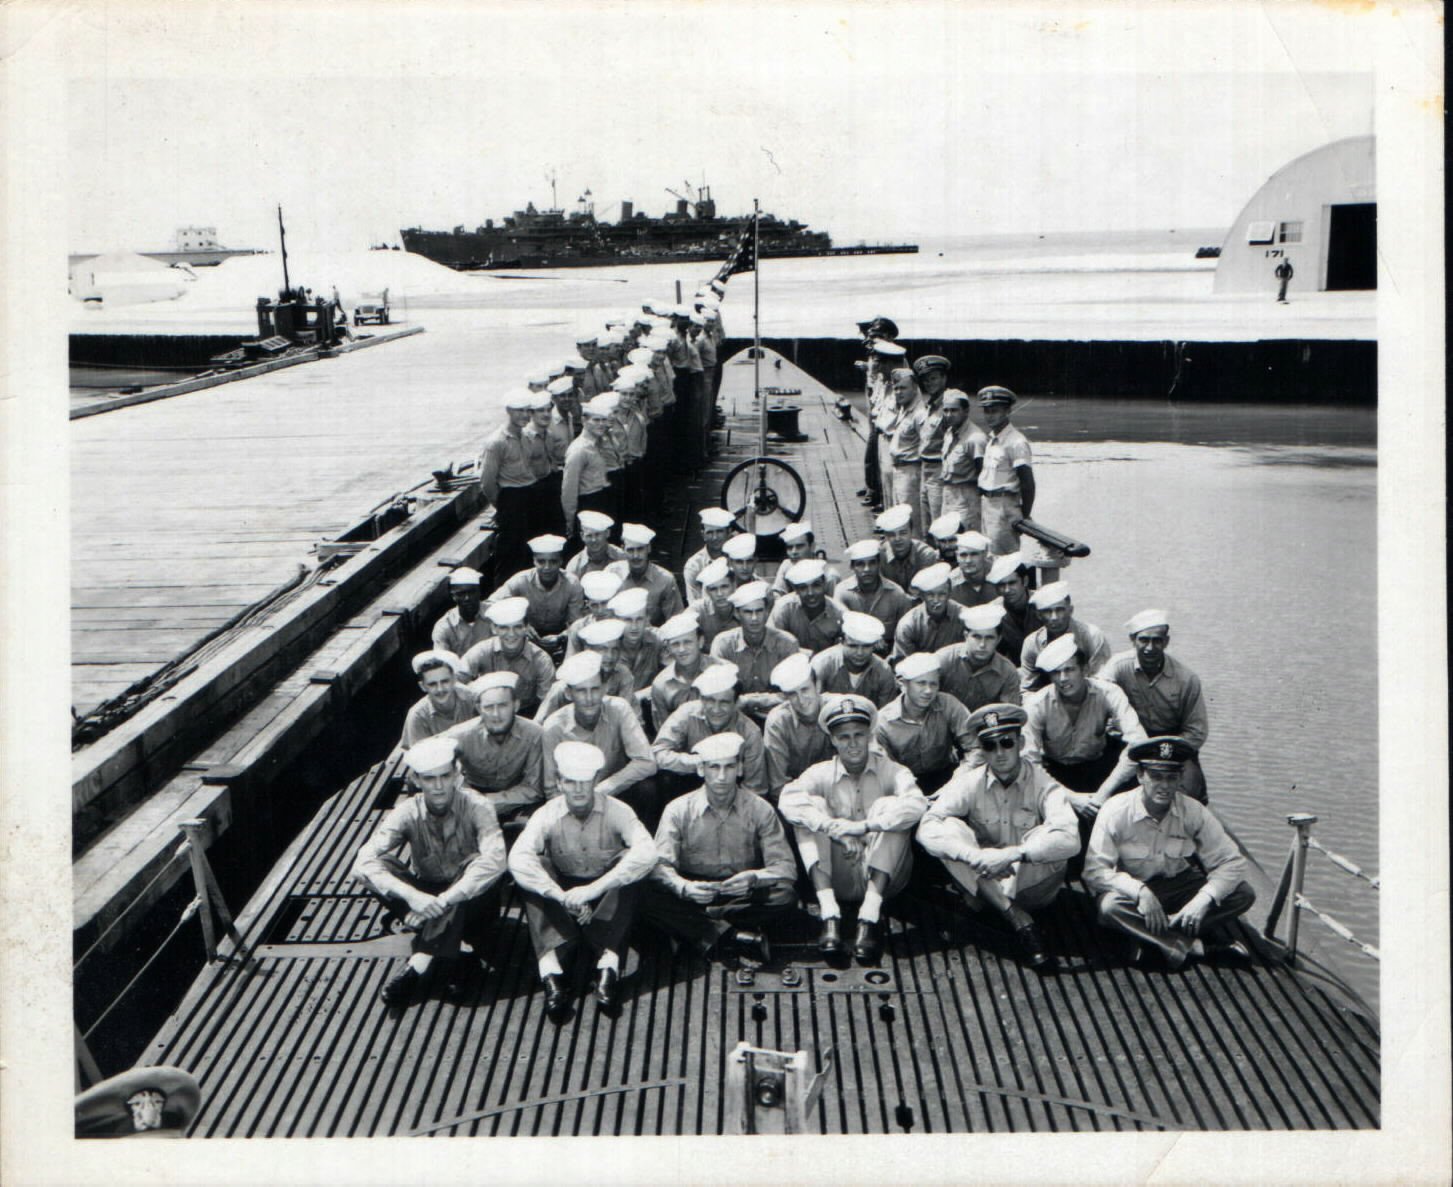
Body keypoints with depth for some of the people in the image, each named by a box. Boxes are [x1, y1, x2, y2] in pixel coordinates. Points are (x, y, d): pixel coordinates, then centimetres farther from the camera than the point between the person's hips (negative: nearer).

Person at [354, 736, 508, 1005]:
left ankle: (419, 963, -31)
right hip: (425, 894, 2)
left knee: (475, 864, -33)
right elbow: (363, 863, -26)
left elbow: (495, 860, -35)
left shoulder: (475, 806, -18)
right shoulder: (407, 813, -14)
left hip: (469, 901, -2)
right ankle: (450, 960, -27)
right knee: (382, 868, -25)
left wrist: (443, 900, -43)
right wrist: (412, 896, -42)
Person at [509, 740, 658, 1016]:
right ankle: (550, 967, -36)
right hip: (562, 897, 1)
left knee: (628, 859, -28)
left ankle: (608, 962, -34)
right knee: (530, 872, -26)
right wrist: (563, 896, -42)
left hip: (608, 901, -1)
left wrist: (593, 889, -41)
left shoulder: (616, 811, -15)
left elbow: (647, 853, -33)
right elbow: (518, 858, -29)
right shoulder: (548, 815, -12)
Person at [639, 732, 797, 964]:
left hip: (743, 897, 0)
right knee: (648, 896, -30)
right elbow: (660, 866, -13)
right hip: (693, 892, 0)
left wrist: (754, 878, -31)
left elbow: (786, 867, -8)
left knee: (785, 895, -30)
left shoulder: (759, 810, -2)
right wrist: (684, 887, -35)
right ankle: (734, 934, -30)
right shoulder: (679, 810, -3)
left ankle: (708, 932, -27)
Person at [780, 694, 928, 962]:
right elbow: (788, 801, -20)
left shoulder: (890, 771, -1)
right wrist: (834, 828, -33)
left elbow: (916, 805, -23)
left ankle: (870, 916, -32)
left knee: (889, 805, -22)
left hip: (883, 877, -1)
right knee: (814, 805, -17)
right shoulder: (822, 774, 1)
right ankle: (829, 916, -30)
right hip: (837, 878, 1)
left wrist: (864, 826, -33)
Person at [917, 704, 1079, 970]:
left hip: (1030, 886, -2)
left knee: (1047, 836, -28)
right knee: (950, 828, -24)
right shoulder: (969, 783, -6)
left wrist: (1013, 854, -39)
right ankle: (1020, 922, -33)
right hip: (982, 884, 2)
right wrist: (976, 856, -36)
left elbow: (1069, 839, -29)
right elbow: (927, 829, -20)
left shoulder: (1043, 786, -11)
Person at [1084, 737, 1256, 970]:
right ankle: (1192, 945, -34)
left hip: (1178, 885, 3)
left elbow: (1232, 862, -12)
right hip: (1132, 888, -3)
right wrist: (1140, 891, -35)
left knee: (1244, 894, -19)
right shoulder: (1116, 812, -18)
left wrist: (1203, 900, -28)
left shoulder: (1193, 813, -11)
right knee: (1110, 907, -37)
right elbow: (1094, 871, -22)